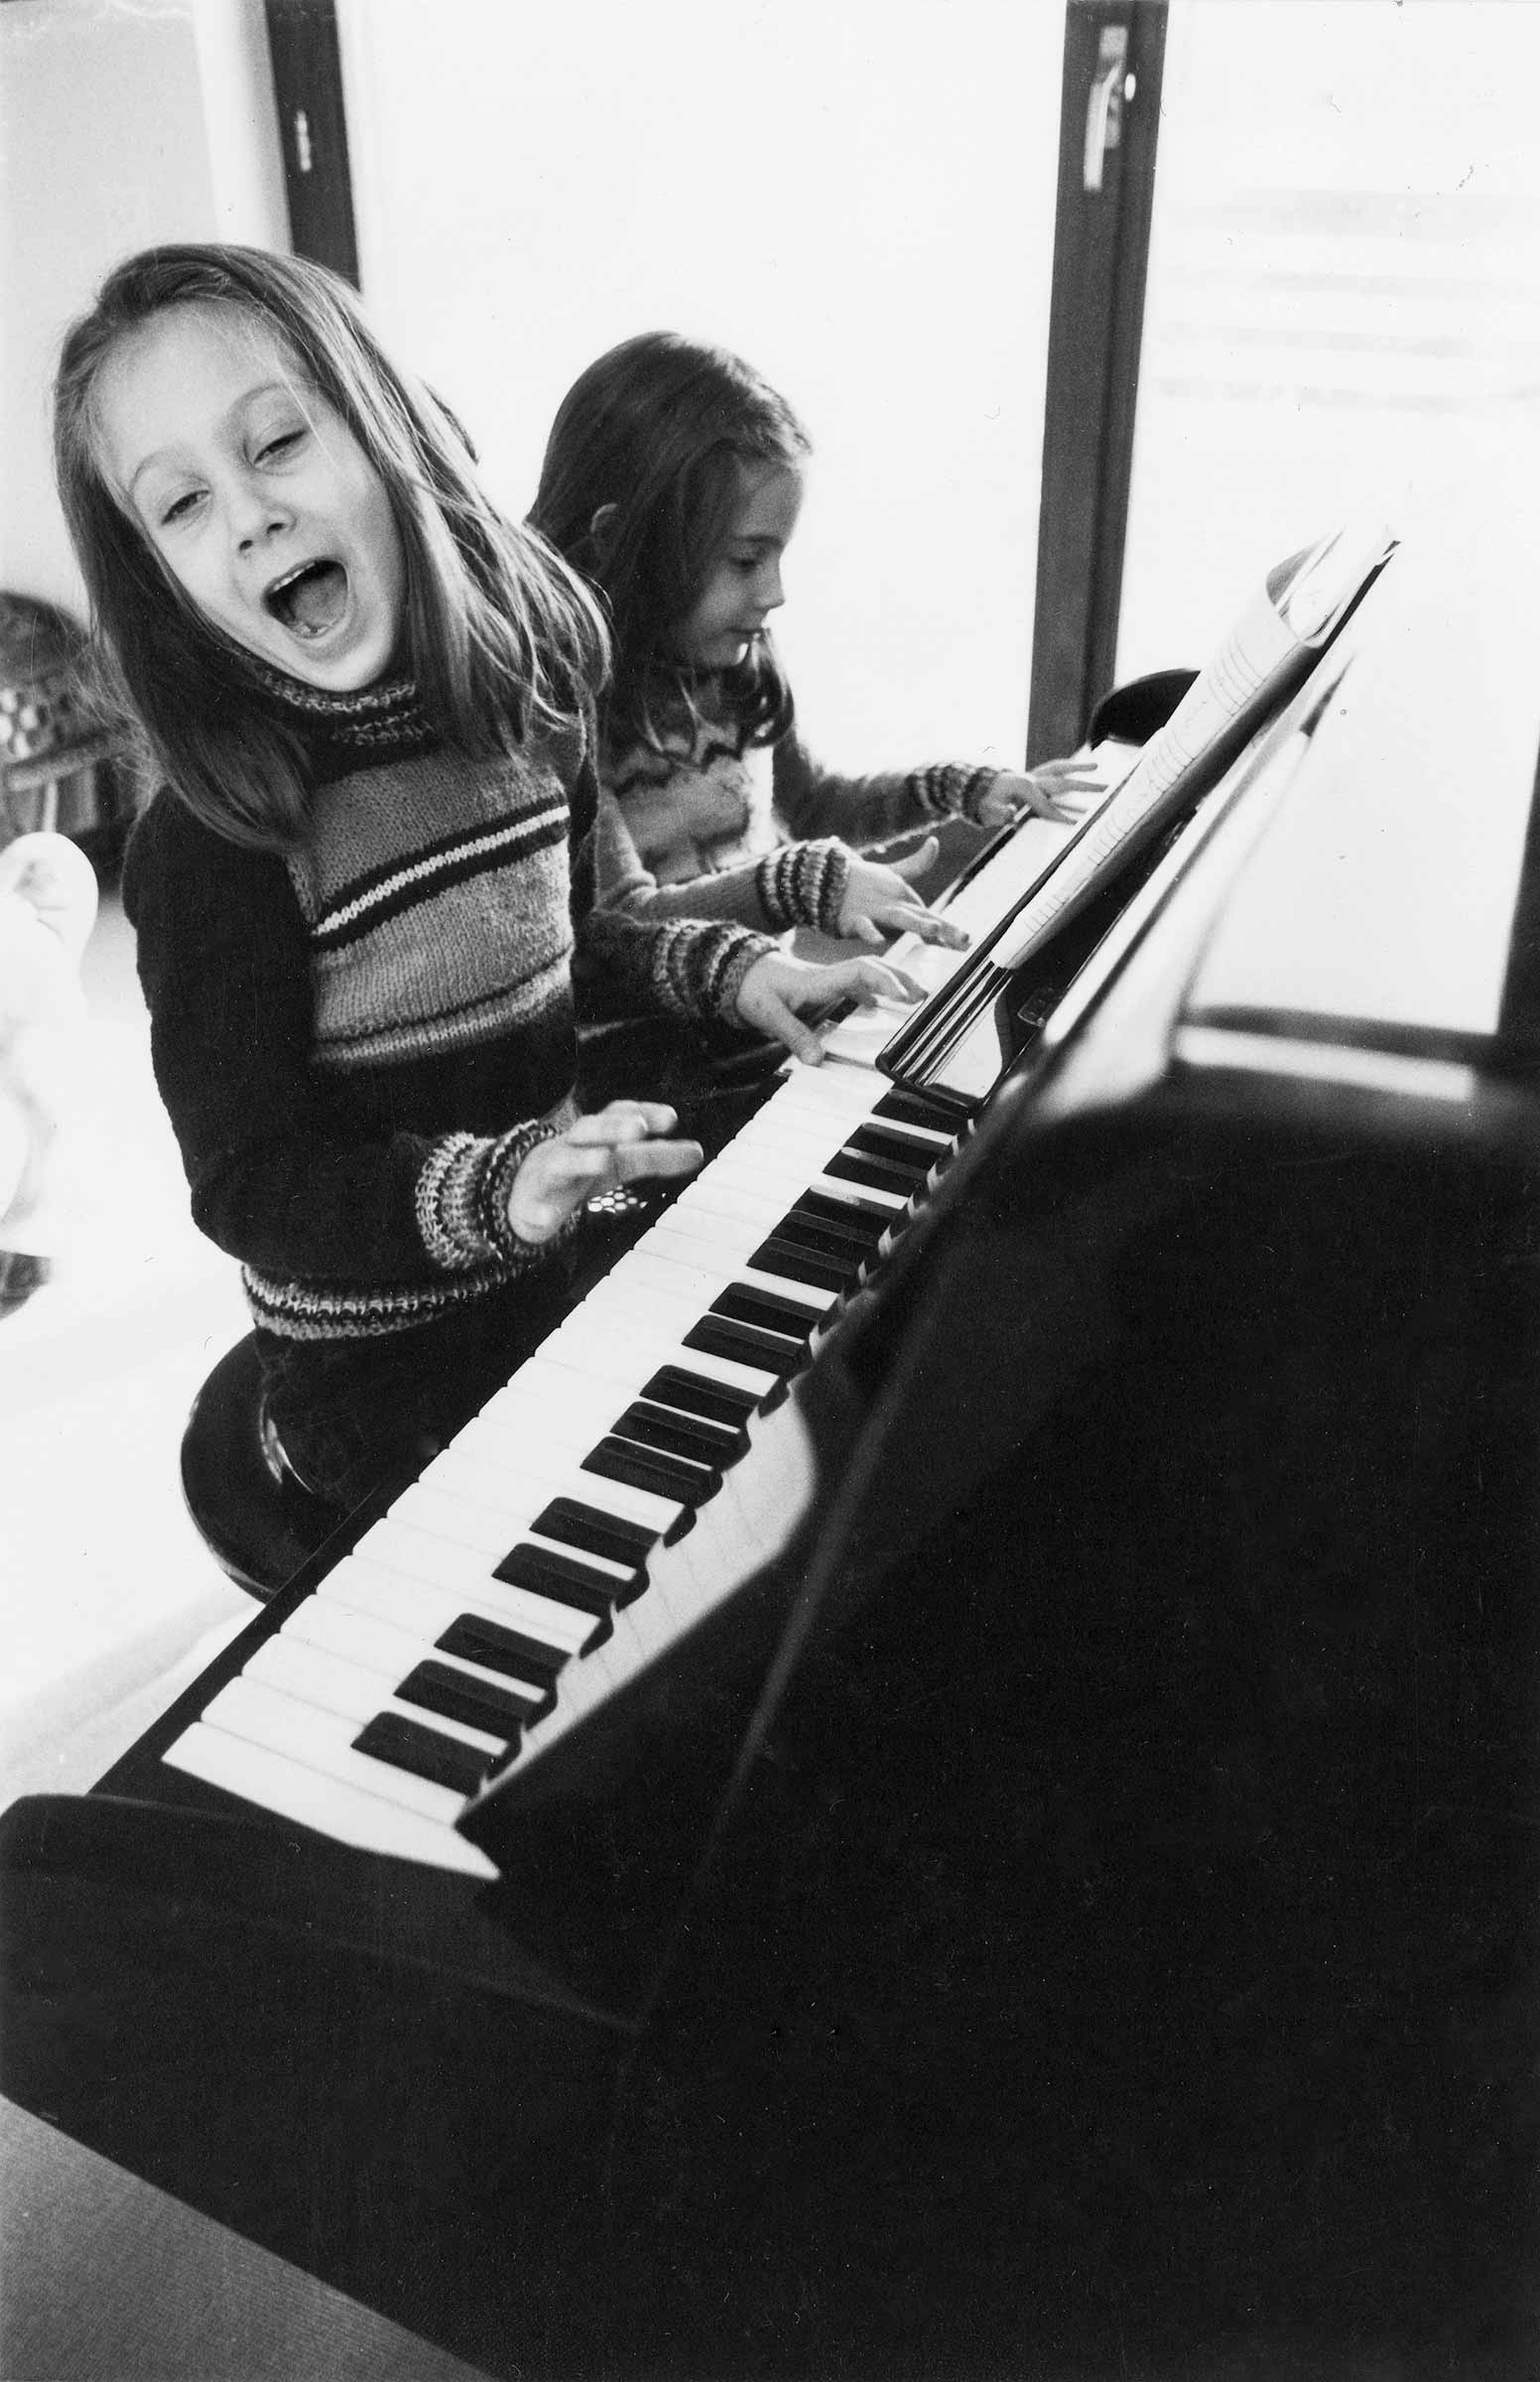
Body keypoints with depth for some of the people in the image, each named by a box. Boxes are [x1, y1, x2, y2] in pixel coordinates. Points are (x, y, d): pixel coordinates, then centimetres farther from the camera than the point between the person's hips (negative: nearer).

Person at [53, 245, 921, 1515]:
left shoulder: (526, 698, -2)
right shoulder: (213, 840, -20)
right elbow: (250, 1184, -18)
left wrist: (719, 966, 2)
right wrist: (497, 1187, -32)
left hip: (575, 1281, 6)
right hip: (387, 1405, -6)